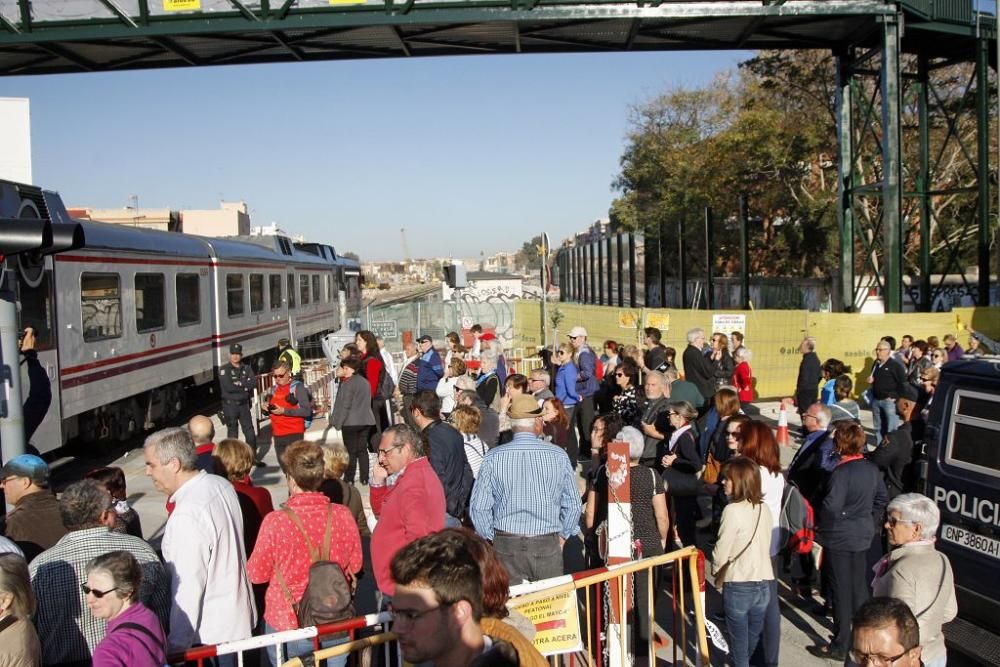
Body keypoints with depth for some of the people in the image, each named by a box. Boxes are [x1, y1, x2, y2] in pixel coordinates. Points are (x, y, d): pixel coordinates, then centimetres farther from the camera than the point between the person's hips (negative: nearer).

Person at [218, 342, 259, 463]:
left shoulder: (246, 368, 8)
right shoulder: (224, 370, -6)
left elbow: (254, 383, -6)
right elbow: (228, 387, -19)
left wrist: (238, 384, -15)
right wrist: (245, 385, -10)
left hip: (244, 404, 4)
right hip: (230, 405, -4)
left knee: (250, 431, 7)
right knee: (232, 432, 4)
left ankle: (253, 456, 17)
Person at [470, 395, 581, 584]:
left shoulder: (493, 458, -5)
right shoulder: (558, 456, -4)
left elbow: (479, 507, -4)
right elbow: (572, 504, 3)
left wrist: (490, 538, 10)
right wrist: (563, 535, 17)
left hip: (506, 546, 0)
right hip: (548, 546, 0)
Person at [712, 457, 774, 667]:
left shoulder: (733, 510, -17)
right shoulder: (764, 508, 2)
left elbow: (721, 550, -15)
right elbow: (765, 545, 7)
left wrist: (717, 573, 5)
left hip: (738, 585, -6)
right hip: (764, 581, 6)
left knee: (739, 642, 8)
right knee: (753, 640, 19)